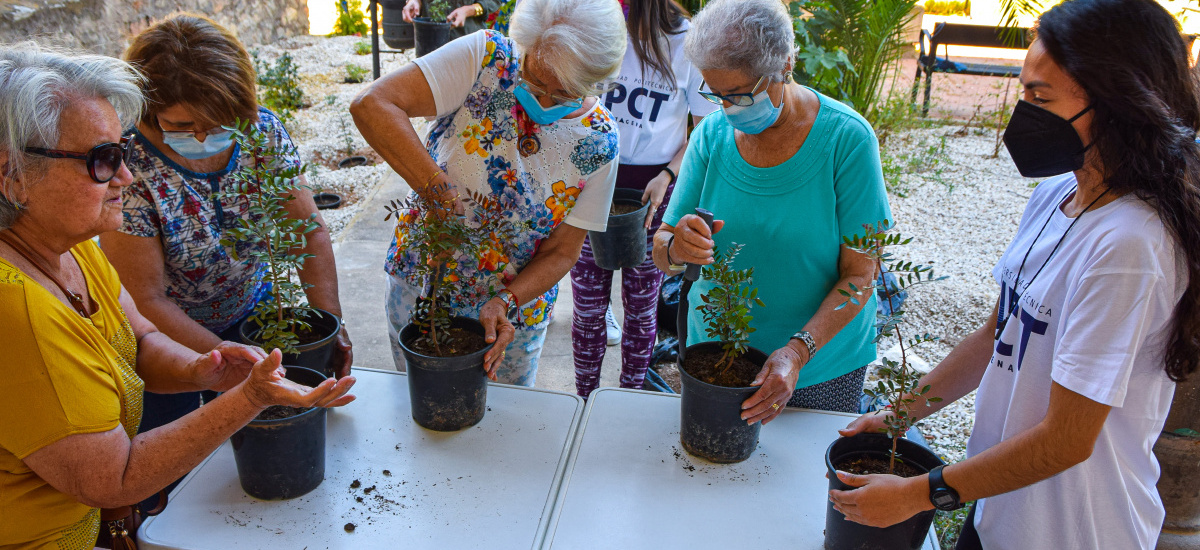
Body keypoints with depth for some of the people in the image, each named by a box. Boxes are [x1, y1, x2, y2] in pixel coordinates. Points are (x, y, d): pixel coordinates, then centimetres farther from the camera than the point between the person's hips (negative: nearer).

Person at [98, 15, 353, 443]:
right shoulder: (130, 170, -28)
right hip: (163, 335, -3)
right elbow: (147, 301, -23)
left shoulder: (263, 133, -17)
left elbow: (310, 232, -11)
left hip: (250, 313, 4)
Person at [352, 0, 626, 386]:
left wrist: (506, 303, -25)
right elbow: (371, 105, -29)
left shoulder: (598, 142, -14)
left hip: (514, 307, 1)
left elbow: (562, 252, -9)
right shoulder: (486, 57, -19)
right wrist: (440, 190, -36)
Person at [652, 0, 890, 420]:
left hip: (821, 364, -2)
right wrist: (676, 247, -30)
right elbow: (661, 254, -6)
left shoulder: (847, 140, -17)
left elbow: (859, 274, -17)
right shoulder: (711, 135, -7)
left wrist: (798, 352, -30)